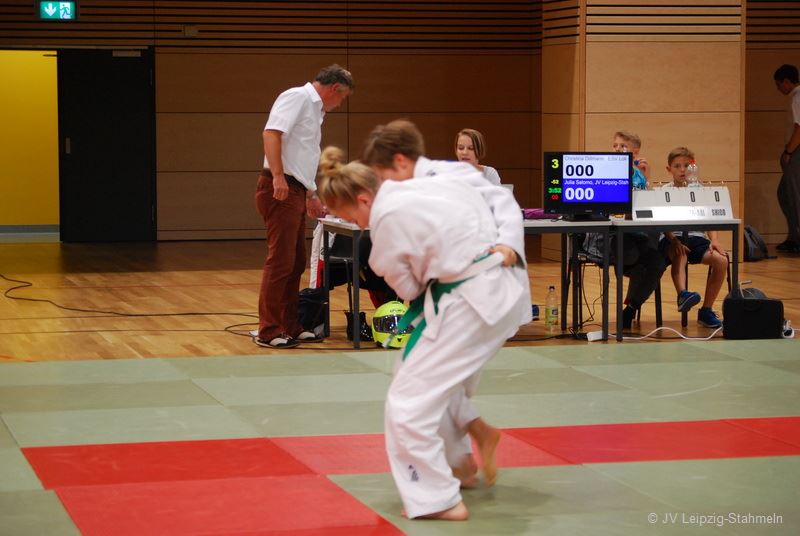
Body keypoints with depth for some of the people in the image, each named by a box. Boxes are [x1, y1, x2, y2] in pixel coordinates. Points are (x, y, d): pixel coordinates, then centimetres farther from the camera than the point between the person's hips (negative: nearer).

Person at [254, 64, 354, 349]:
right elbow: (271, 133, -23)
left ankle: (290, 328, 19)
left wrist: (311, 196, 38)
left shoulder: (314, 109, 23)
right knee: (280, 261, -8)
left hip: (295, 192, 10)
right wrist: (277, 176, -29)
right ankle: (268, 332, -4)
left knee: (295, 263, 12)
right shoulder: (297, 97, -8)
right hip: (279, 189, -10)